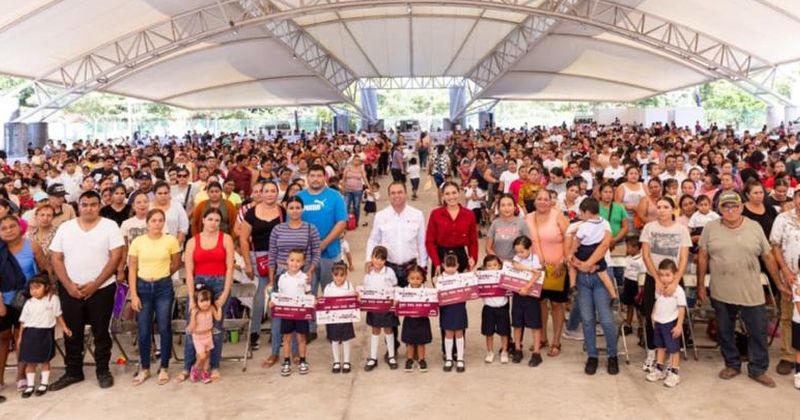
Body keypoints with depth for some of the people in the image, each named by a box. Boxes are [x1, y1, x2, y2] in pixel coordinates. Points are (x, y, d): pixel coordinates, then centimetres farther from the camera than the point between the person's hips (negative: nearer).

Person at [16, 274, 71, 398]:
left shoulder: (53, 299, -4)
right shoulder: (29, 303, 1)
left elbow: (58, 315, 6)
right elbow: (23, 322, 6)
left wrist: (64, 327, 5)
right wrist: (20, 337, 6)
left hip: (46, 333, -1)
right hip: (30, 334, 1)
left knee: (45, 360, 10)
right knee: (30, 361, 6)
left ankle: (44, 383, 22)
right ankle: (30, 385, 18)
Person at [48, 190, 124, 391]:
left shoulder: (110, 226, -4)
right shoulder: (65, 227, 4)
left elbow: (116, 257, -9)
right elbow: (56, 258, 3)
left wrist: (95, 284, -14)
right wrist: (69, 285, -9)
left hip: (101, 289, -2)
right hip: (70, 289, 3)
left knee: (101, 332, 6)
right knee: (72, 332, 10)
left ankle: (103, 371, 20)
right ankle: (73, 372, 24)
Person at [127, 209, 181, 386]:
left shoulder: (171, 241, -5)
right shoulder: (137, 241, -2)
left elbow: (176, 264, 10)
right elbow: (132, 269, -2)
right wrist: (133, 295, -7)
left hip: (164, 287, -1)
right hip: (143, 287, 1)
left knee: (164, 328, 4)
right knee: (144, 331, 6)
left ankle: (163, 368, 18)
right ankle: (144, 369, 22)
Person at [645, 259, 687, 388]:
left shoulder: (678, 290, -16)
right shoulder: (659, 289, 3)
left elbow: (681, 308, -14)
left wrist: (679, 325, -15)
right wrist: (653, 317, 14)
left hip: (671, 323, -7)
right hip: (658, 322, 7)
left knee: (674, 348, 4)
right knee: (660, 346, 18)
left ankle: (674, 373, 12)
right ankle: (659, 370, 30)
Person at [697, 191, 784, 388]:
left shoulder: (755, 227, 0)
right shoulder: (710, 228, -3)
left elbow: (768, 256, 6)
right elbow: (702, 257, 1)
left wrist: (780, 284, 9)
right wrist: (700, 286, 1)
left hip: (752, 293, 0)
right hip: (721, 293, 0)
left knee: (758, 331, 6)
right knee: (724, 332, 12)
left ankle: (758, 370, 22)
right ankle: (732, 364, 30)